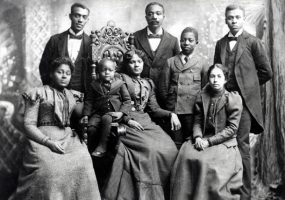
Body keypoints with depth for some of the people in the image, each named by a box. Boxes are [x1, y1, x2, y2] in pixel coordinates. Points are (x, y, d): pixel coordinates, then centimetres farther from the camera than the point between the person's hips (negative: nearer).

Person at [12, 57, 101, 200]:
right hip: (43, 138, -4)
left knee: (83, 161, -26)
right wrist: (49, 142, -15)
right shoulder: (38, 93, 7)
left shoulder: (71, 96, 23)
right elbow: (29, 125, -1)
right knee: (49, 167, -33)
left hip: (68, 138, 4)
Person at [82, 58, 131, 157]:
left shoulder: (120, 84, 4)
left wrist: (121, 112, -11)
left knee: (106, 118, -35)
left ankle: (102, 146, -26)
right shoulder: (94, 85, 10)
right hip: (98, 112, 3)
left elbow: (127, 100, 3)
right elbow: (89, 101, 13)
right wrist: (86, 114, 2)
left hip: (113, 112, -2)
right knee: (91, 126, -24)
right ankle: (89, 148, -1)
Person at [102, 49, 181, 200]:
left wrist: (171, 114, 2)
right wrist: (128, 120, -14)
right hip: (126, 123, -5)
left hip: (145, 121, 6)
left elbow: (154, 109, 18)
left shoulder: (148, 83, 21)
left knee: (170, 148, -16)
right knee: (150, 148, -28)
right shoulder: (121, 79, 3)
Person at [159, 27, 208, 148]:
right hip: (173, 110, 1)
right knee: (176, 144, 4)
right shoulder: (170, 62, 10)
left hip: (193, 110, -1)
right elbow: (164, 86, 11)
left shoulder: (201, 63, 7)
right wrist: (168, 102, 8)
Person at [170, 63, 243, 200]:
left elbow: (232, 128, -7)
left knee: (206, 162, -30)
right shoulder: (202, 97, 11)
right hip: (203, 139, 4)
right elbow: (197, 121, 11)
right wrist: (197, 137, -11)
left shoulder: (234, 99, -2)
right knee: (186, 157, -24)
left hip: (225, 142, -3)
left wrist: (209, 141, -14)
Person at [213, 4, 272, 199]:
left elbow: (266, 72, 2)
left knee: (241, 145, -3)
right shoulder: (220, 44, 14)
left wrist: (248, 84, 6)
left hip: (244, 99, -4)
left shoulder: (253, 42, 1)